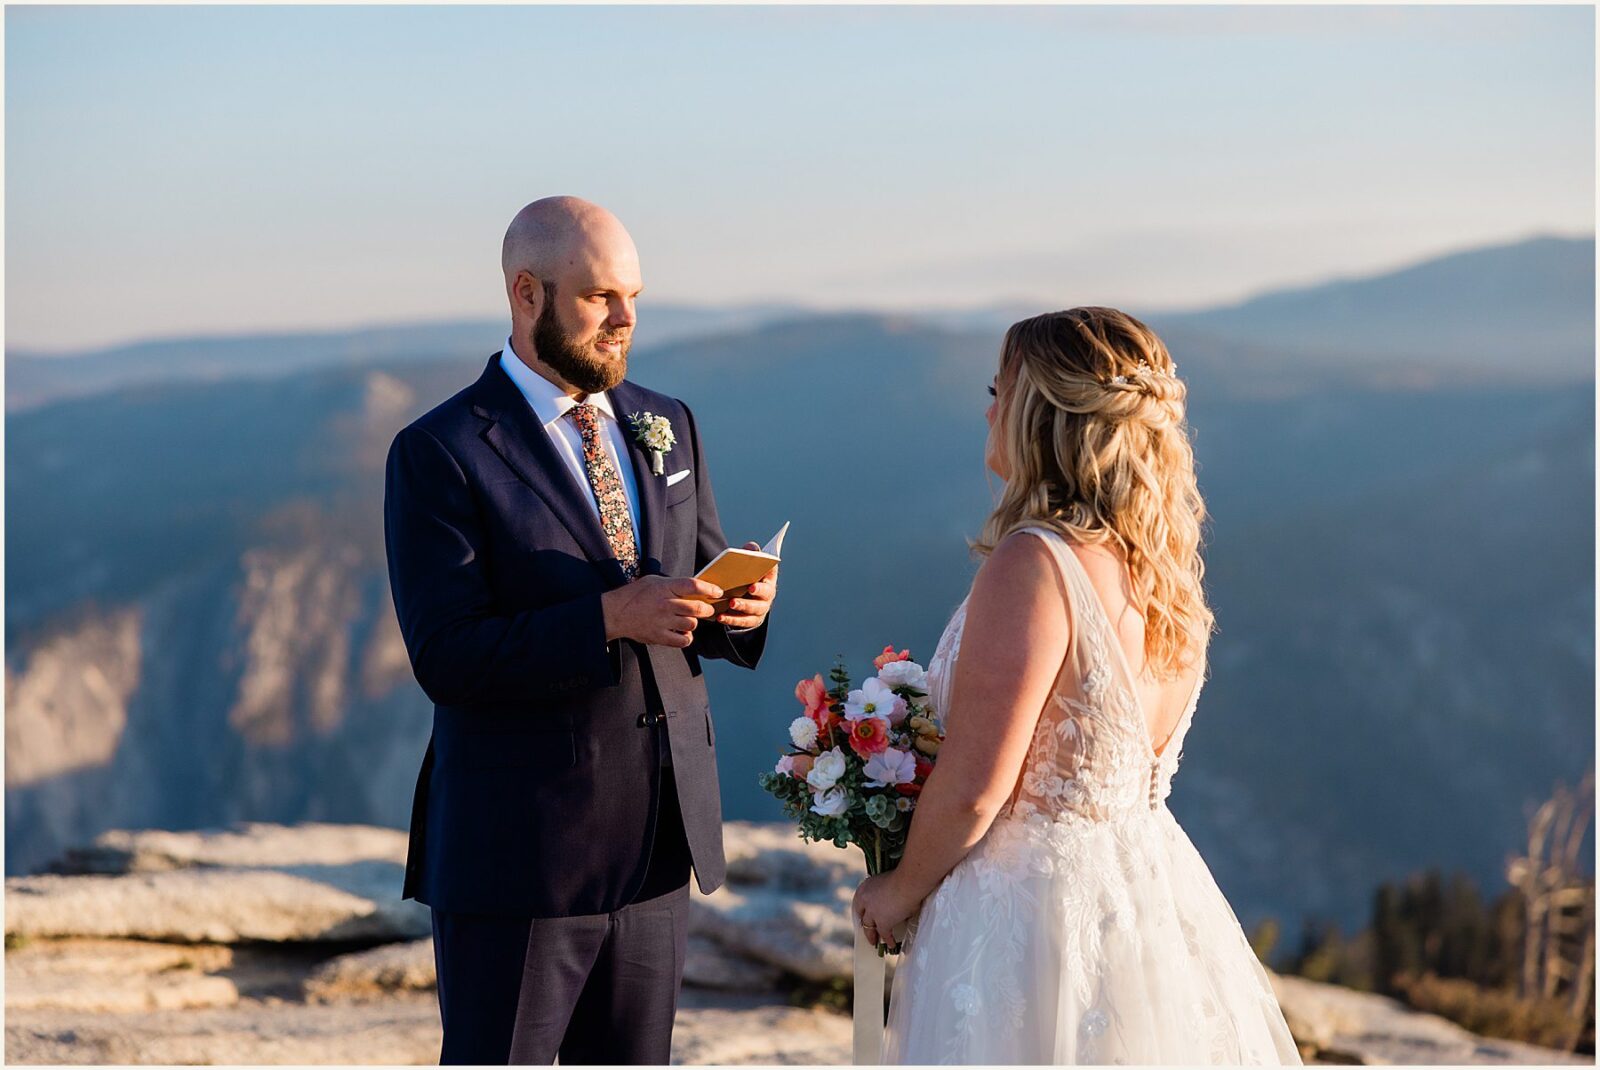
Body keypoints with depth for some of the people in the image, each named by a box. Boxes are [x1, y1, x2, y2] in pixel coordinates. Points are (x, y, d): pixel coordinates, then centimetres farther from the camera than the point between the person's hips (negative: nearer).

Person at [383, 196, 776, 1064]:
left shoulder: (667, 427, 10)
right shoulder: (438, 454, -9)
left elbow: (703, 622, 13)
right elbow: (445, 658, -17)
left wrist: (740, 607, -11)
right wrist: (608, 618, -27)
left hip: (658, 837, 6)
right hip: (518, 851, -6)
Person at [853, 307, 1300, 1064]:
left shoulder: (1033, 564, -21)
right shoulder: (1161, 562, 4)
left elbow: (972, 788, -22)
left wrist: (900, 889, -4)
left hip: (1032, 909, -8)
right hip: (1150, 886, 8)